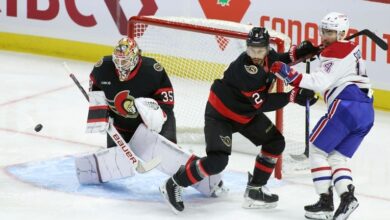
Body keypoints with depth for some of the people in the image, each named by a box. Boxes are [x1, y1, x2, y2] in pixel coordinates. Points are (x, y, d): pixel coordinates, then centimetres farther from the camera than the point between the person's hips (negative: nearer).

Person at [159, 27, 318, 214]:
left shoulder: (269, 56, -11)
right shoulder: (243, 67, -34)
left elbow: (277, 63, 17)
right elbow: (262, 102, -33)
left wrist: (297, 53, -3)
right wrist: (293, 97, -35)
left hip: (247, 113, 9)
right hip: (220, 113, -9)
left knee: (275, 143, 6)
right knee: (217, 160, -21)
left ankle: (254, 190, 16)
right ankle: (174, 184, -4)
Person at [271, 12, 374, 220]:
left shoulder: (336, 51, -2)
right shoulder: (351, 49, 27)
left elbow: (322, 82, -17)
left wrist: (291, 76, -24)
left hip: (347, 105, -9)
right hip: (366, 111, 9)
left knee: (317, 148, 4)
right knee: (337, 157, 13)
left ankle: (325, 202, -3)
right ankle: (347, 195, -11)